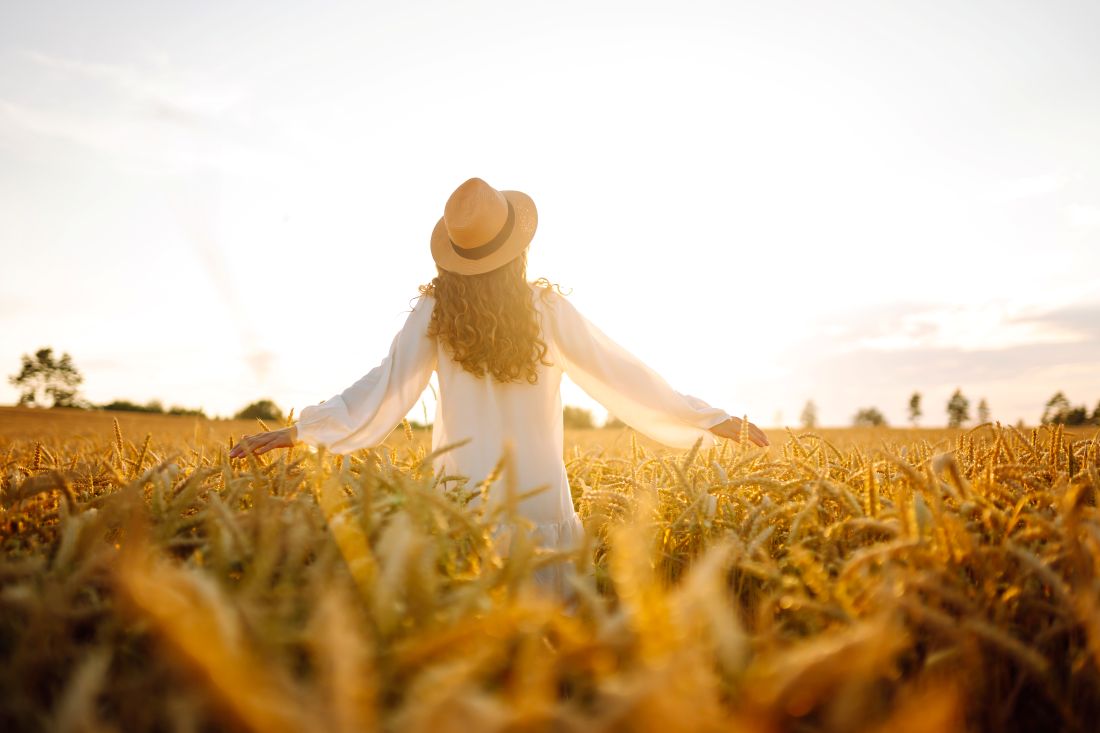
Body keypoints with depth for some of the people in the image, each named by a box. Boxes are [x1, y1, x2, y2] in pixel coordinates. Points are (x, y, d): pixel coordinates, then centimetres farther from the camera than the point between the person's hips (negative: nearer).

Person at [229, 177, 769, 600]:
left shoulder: (434, 313, -4)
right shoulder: (548, 309, -7)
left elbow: (386, 390, -6)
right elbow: (620, 374, -3)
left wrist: (297, 432, 2)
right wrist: (713, 419, 5)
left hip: (464, 501, 1)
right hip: (540, 502, -1)